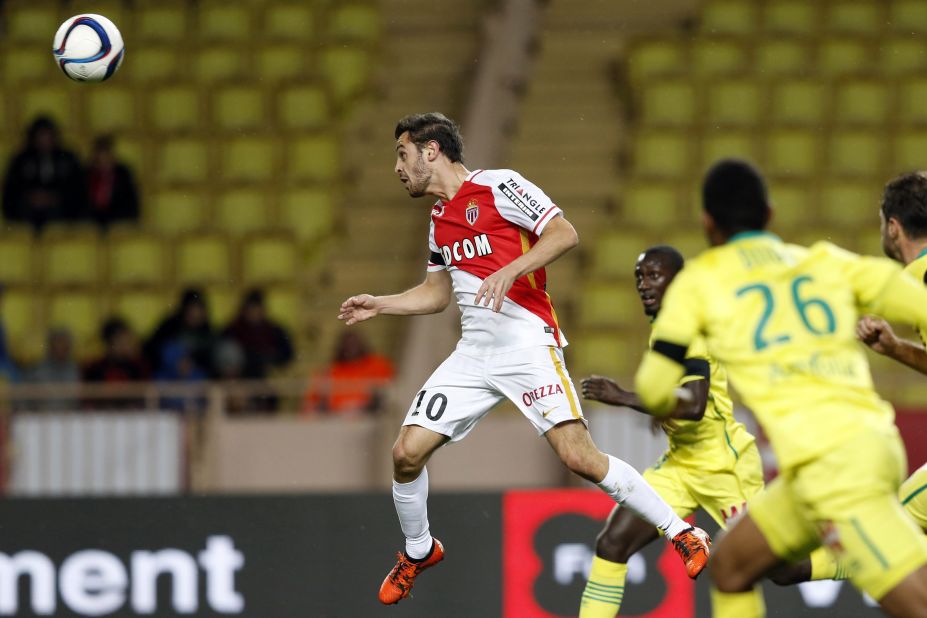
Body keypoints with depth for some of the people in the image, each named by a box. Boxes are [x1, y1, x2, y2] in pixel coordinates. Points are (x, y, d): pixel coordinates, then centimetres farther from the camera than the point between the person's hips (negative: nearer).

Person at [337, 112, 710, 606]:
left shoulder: (498, 186, -6)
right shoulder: (439, 218, 18)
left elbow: (565, 234, -14)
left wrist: (509, 271, -24)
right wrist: (379, 305, 20)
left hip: (527, 342, -7)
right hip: (474, 353, 7)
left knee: (578, 455, -19)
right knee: (407, 451, -3)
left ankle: (681, 534, -8)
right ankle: (418, 551, 21)